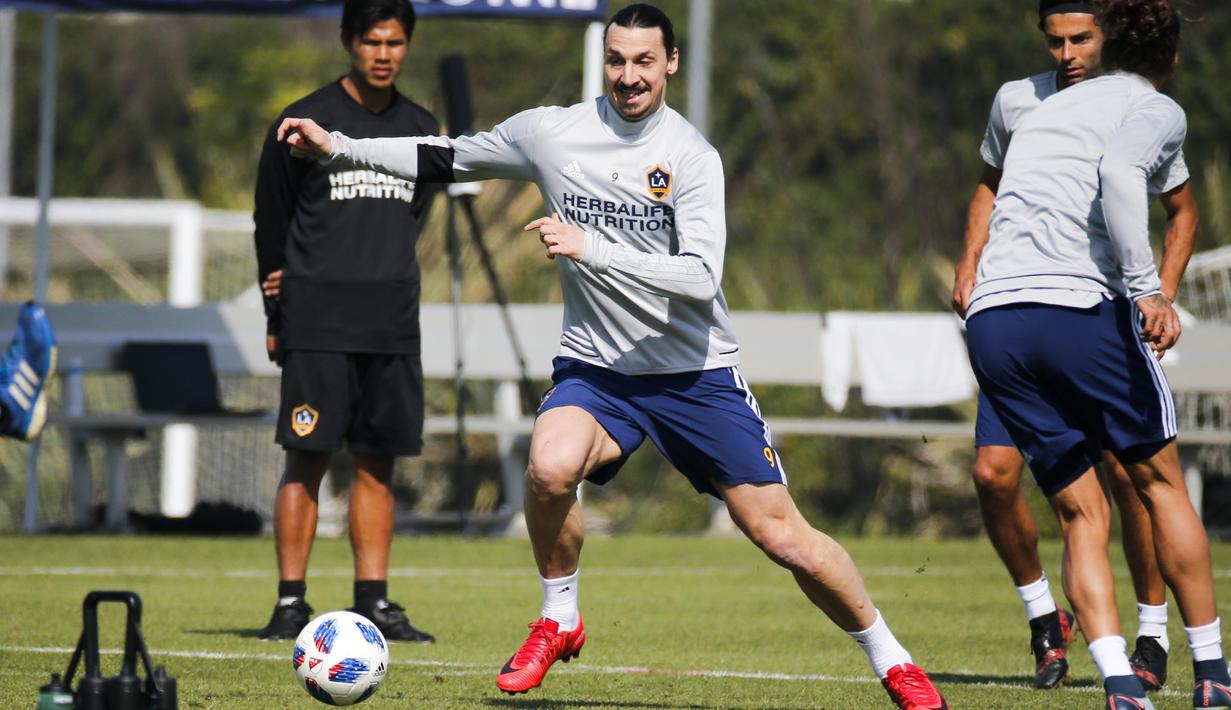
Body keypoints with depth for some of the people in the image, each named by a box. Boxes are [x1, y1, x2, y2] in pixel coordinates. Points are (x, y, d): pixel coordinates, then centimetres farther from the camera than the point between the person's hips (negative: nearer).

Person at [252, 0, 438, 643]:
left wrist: (383, 288, 7)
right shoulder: (305, 122, -1)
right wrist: (277, 316, 6)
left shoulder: (421, 131, 11)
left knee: (378, 463, 4)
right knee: (307, 460, -6)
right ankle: (290, 603, -3)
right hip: (318, 325, -4)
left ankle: (373, 603, 8)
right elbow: (271, 221, 5)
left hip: (391, 325, 4)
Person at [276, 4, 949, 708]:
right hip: (595, 368, 2)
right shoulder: (550, 133, -1)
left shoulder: (689, 155, -11)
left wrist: (589, 248, -30)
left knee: (785, 538, -4)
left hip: (697, 372, -2)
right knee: (551, 467, -31)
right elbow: (447, 158, 14)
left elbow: (701, 277, -22)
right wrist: (337, 146, 10)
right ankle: (558, 621, -6)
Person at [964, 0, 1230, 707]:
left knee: (1082, 514, 8)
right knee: (1161, 481, 13)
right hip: (1081, 304, -5)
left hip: (991, 322, 5)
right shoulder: (1158, 112, 6)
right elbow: (1118, 172, -16)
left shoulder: (1044, 113, 28)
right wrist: (1147, 290, -20)